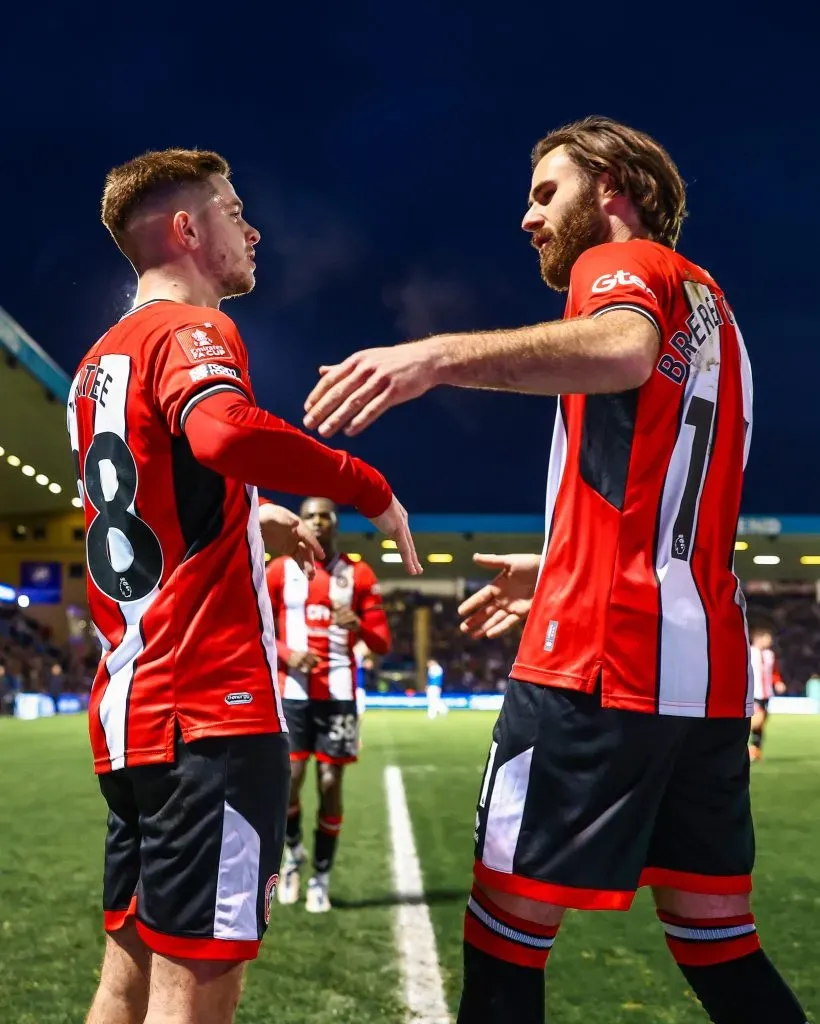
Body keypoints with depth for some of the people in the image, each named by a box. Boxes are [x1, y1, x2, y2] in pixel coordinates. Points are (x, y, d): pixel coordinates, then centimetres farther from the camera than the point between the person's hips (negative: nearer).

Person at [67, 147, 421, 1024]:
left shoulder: (99, 361, 20)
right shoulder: (191, 331, -7)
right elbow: (226, 432, -30)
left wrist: (257, 527, 27)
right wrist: (369, 488, -19)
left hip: (128, 712, 9)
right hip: (212, 711, -9)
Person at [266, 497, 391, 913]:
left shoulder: (358, 575, 6)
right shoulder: (279, 571, 6)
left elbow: (382, 642, 5)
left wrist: (359, 626, -17)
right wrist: (286, 654, -13)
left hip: (339, 694, 0)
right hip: (292, 691, 0)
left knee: (330, 784, 0)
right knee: (288, 778, -8)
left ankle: (321, 878, 12)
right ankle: (293, 852, 21)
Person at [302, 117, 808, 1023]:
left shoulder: (622, 263, 0)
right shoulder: (707, 303, 25)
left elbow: (623, 349, -28)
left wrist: (439, 355, -39)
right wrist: (554, 571, 37)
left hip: (600, 661, -9)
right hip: (710, 674, 9)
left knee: (507, 926, 0)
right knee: (715, 939, 14)